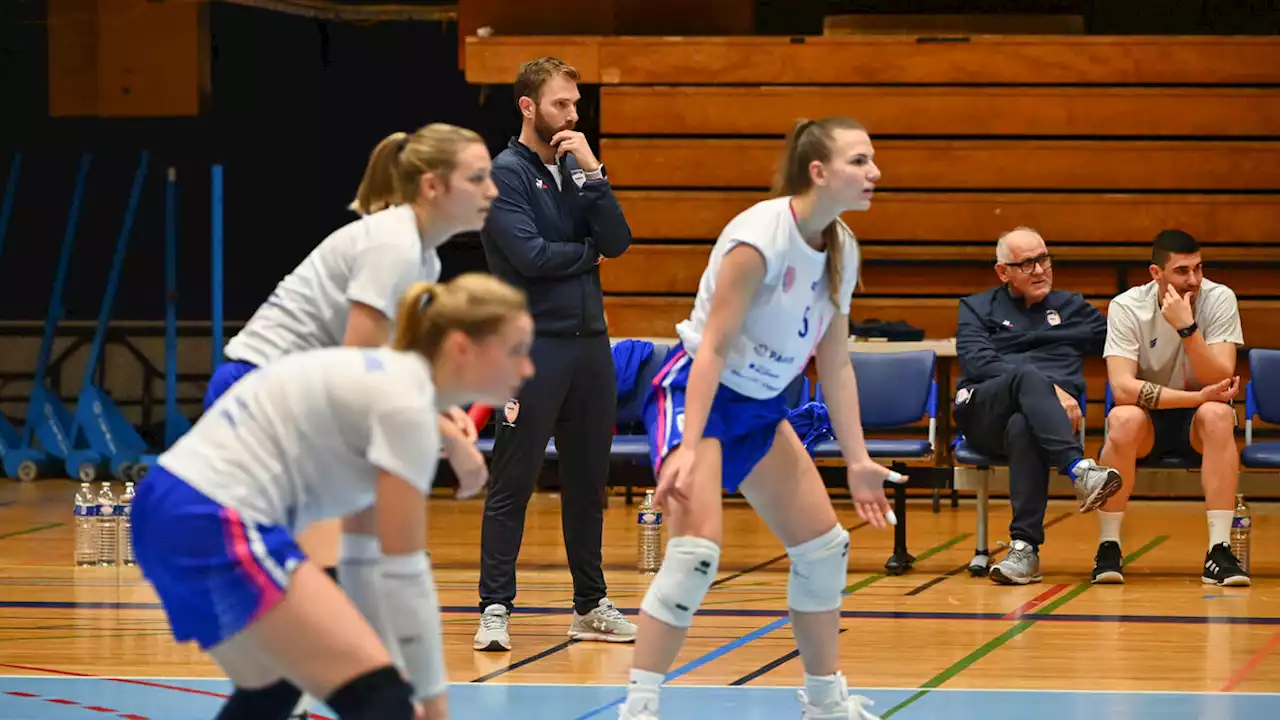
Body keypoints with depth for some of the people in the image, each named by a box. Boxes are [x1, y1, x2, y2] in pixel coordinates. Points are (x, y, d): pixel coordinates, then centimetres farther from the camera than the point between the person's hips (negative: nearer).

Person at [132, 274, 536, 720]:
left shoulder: (384, 383, 18)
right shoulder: (405, 402, -11)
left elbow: (369, 554, 20)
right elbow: (403, 570, -11)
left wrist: (384, 667, 18)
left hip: (174, 510, 11)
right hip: (215, 524, -11)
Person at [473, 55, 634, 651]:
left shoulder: (577, 169, 13)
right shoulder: (505, 173, -5)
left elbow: (617, 241, 1)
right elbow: (531, 255, -17)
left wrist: (593, 172, -7)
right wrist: (589, 250, -1)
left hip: (590, 341, 6)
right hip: (533, 344, -6)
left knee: (588, 481, 11)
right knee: (512, 484, -4)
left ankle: (591, 605, 19)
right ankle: (495, 609, -2)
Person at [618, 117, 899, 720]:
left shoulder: (842, 248, 0)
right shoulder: (761, 236, -24)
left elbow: (835, 363, 8)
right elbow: (714, 347, -26)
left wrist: (857, 459, 6)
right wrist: (689, 449, -32)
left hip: (761, 406, 8)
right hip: (695, 395, -8)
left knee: (824, 546, 10)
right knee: (698, 547, -23)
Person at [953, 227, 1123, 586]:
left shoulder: (1072, 307, 30)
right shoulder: (977, 308, 22)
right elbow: (978, 362, 1)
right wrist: (1048, 390, -11)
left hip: (1051, 417, 1)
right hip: (983, 413, -1)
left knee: (1022, 427, -39)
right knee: (1028, 376, -37)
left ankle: (1025, 548, -46)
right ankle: (1079, 471, -57)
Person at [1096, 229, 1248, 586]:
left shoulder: (1220, 299, -12)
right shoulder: (1127, 307, -13)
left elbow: (1221, 380, -21)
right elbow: (1122, 387, -24)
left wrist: (1186, 327, -34)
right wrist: (1198, 396, -28)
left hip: (1198, 424, 1)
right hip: (1148, 421, -1)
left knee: (1217, 414, -34)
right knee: (1124, 418, -34)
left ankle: (1220, 550, -33)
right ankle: (1108, 548, -22)